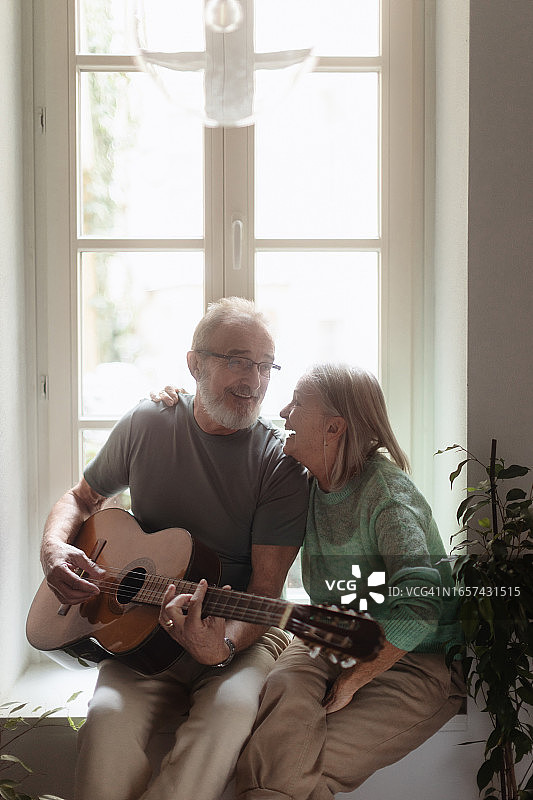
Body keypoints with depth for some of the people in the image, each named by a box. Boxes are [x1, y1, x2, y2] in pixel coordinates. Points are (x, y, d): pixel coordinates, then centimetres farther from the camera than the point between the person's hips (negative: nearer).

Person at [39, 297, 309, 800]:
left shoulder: (281, 465, -7)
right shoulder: (146, 425, 3)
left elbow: (265, 593, -11)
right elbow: (81, 498, 18)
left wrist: (223, 645, -32)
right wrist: (54, 549, -4)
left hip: (239, 634, -1)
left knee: (232, 708, -34)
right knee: (109, 714, -31)